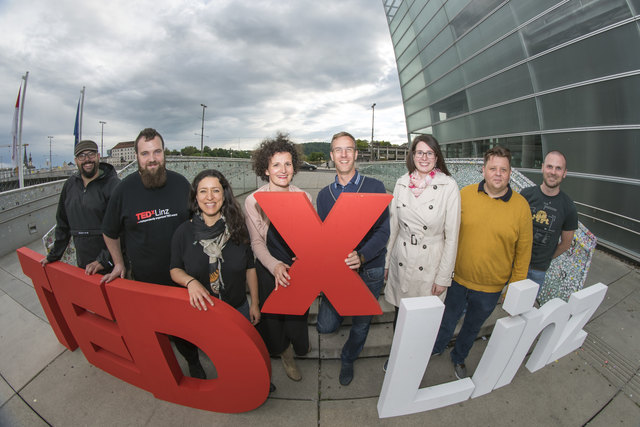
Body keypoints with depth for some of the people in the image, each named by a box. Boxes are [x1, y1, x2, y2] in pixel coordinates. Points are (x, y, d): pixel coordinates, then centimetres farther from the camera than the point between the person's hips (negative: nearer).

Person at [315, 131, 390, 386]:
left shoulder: (375, 188, -7)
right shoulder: (324, 194, 3)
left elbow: (383, 231, -12)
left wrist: (361, 256, -29)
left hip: (370, 270, -1)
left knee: (361, 324, 15)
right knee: (325, 326, -3)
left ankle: (348, 360, 48)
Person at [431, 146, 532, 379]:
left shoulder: (521, 206, -9)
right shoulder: (465, 194, -9)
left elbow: (523, 251, -2)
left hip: (490, 289, 1)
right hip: (457, 279, 0)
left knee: (473, 326, 24)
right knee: (448, 320, 21)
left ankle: (459, 357, 51)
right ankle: (435, 350, 50)